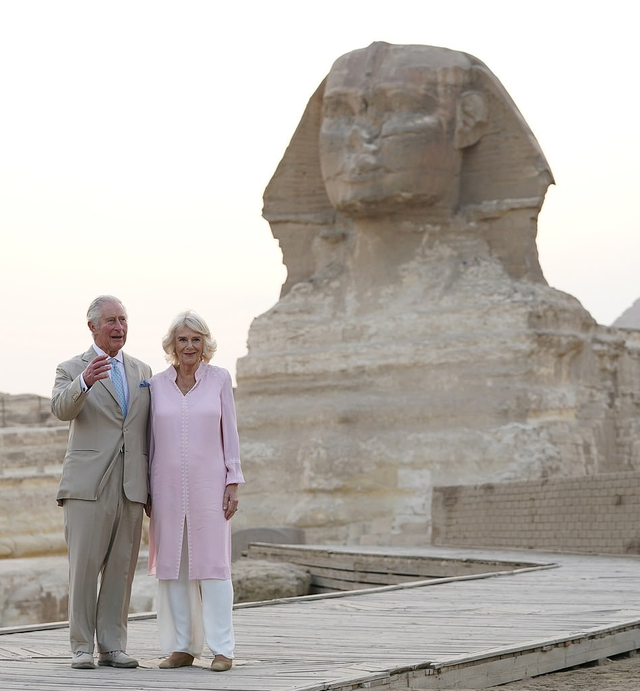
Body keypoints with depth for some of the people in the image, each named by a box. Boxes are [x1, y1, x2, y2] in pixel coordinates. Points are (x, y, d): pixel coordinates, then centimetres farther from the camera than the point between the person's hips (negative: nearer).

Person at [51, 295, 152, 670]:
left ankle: (113, 646, 10)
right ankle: (82, 648, 3)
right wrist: (84, 382, -39)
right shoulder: (71, 370, 4)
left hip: (132, 485, 4)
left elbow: (150, 429, 17)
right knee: (84, 567, -4)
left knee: (121, 568, 5)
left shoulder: (142, 371, 16)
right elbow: (62, 409, -18)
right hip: (89, 484, -4)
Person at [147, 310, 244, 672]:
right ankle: (182, 647, 10)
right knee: (172, 565, 3)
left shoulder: (220, 378, 1)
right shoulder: (157, 384, 5)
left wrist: (233, 484, -5)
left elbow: (230, 433, 1)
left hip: (208, 484, -2)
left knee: (213, 564, -5)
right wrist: (146, 490, 4)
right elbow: (151, 438, 8)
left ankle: (223, 649, -2)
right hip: (168, 486, 2)